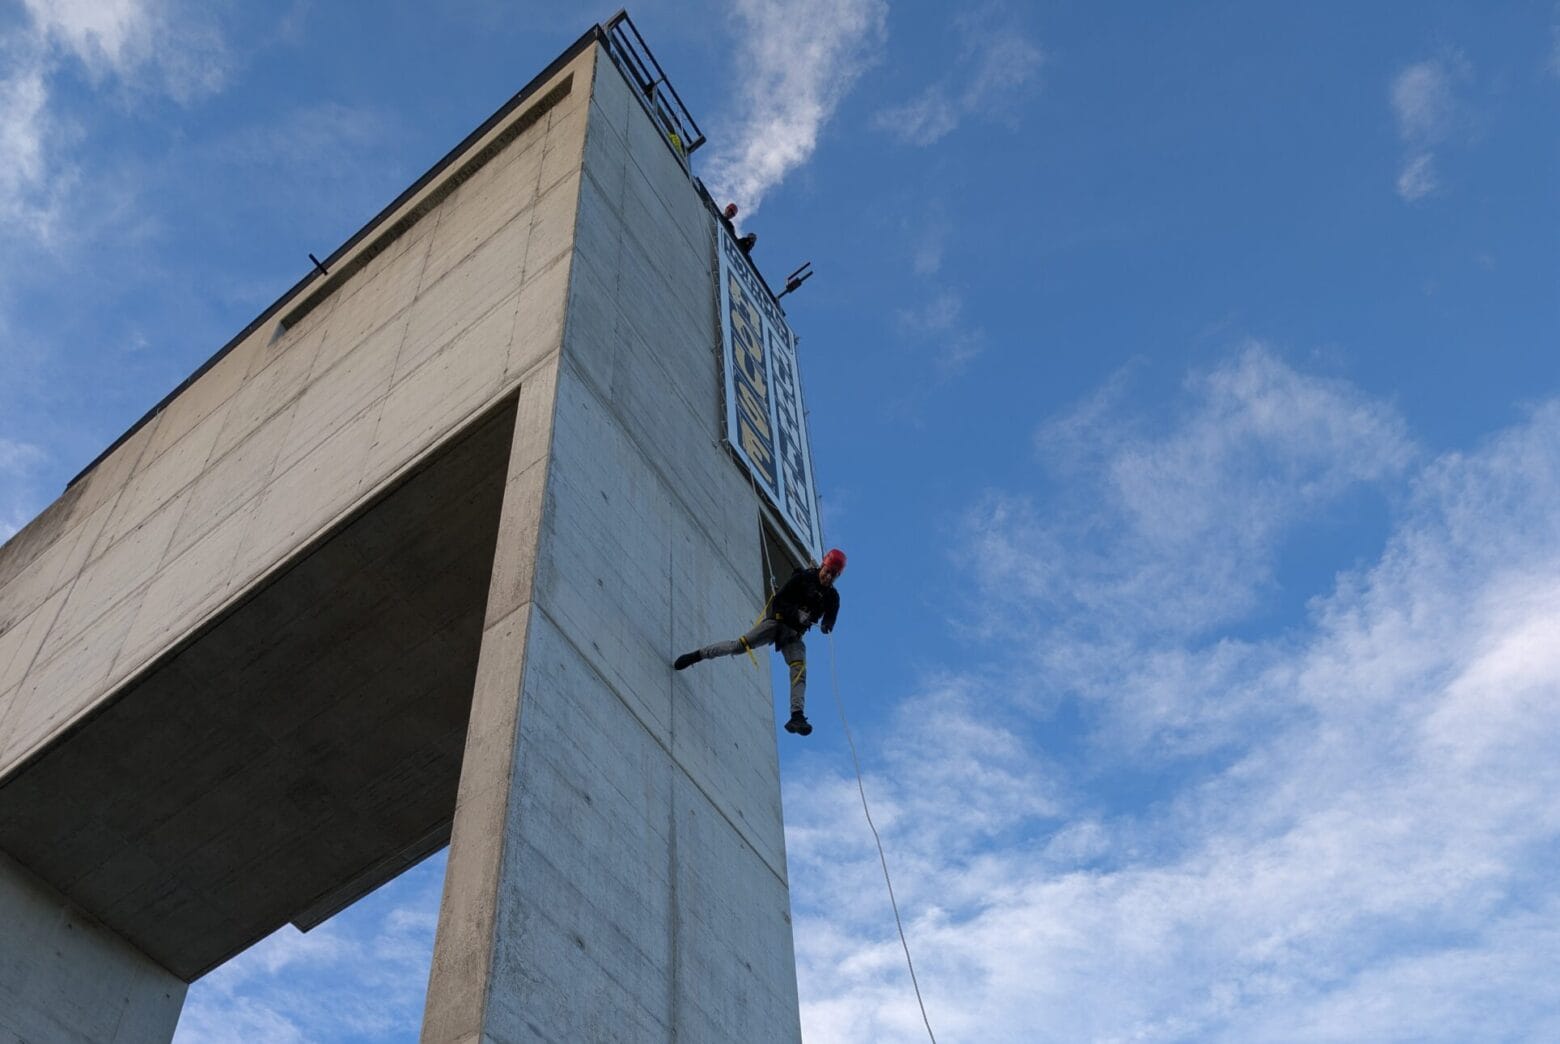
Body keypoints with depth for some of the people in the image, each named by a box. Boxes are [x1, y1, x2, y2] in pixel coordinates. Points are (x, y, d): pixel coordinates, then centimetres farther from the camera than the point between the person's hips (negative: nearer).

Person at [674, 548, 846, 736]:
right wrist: (797, 614, -25)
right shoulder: (803, 578, -6)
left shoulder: (832, 596, 7)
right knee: (740, 645, -17)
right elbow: (779, 599, -11)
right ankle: (698, 654, -2)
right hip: (776, 621, -3)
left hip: (794, 634, 3)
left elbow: (830, 620, 4)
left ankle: (797, 717, -28)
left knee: (799, 669, -18)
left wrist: (826, 625, -20)